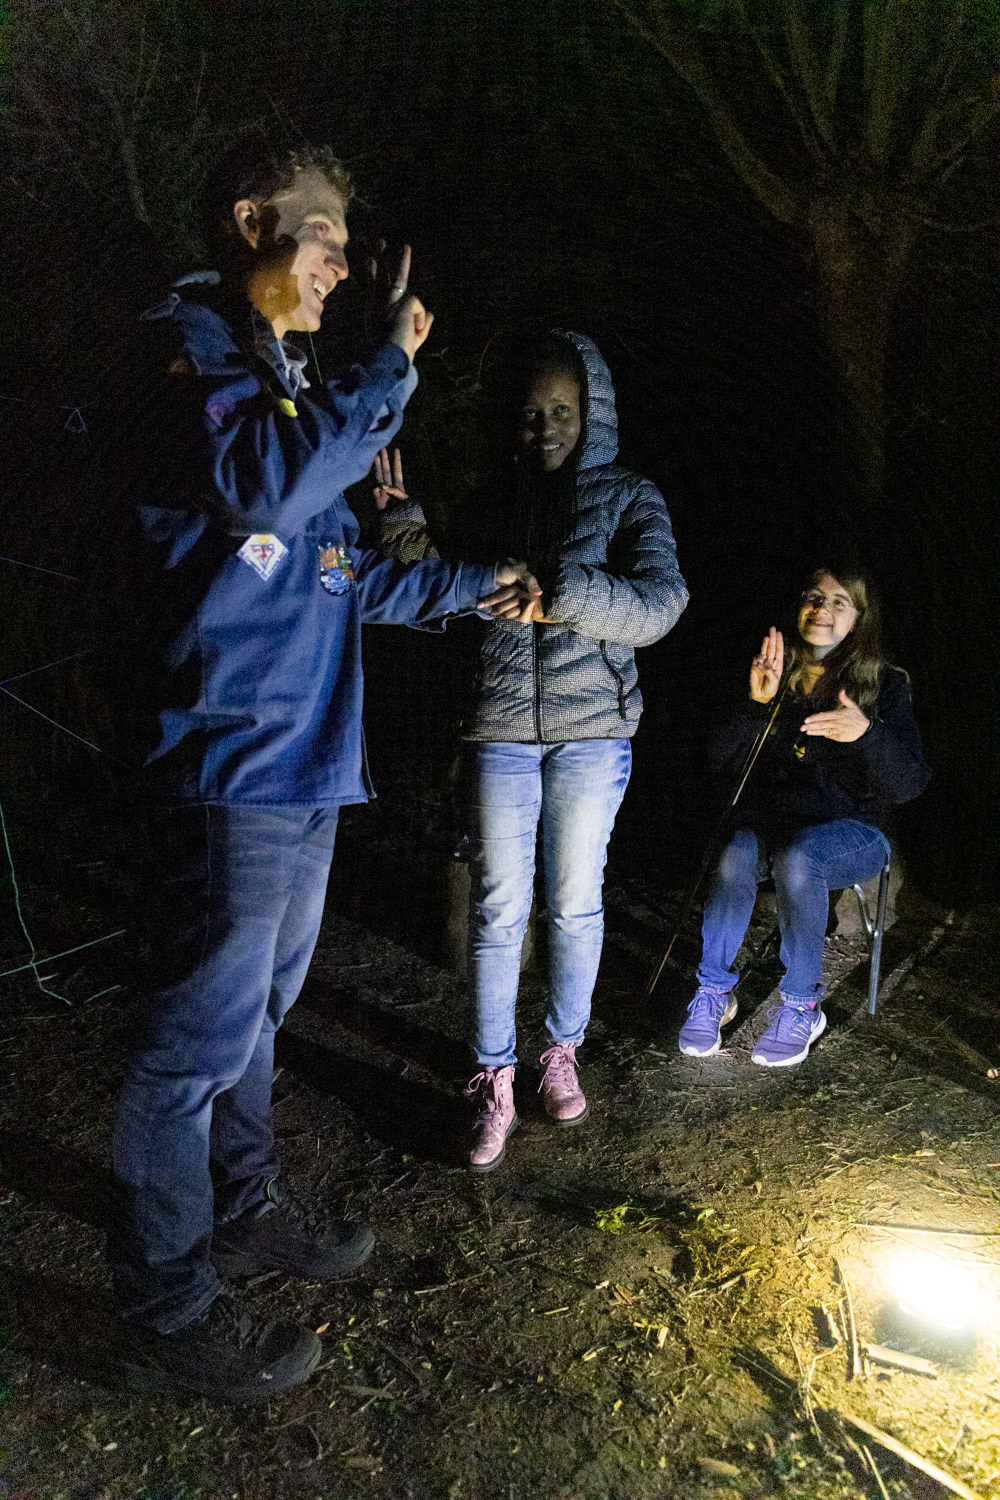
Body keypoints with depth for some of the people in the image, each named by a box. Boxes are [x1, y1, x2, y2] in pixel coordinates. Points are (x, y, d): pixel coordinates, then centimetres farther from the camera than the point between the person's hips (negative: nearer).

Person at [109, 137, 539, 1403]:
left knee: (257, 1005, 19)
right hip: (235, 753, -10)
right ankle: (166, 1311, 14)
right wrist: (389, 369, -15)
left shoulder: (283, 377, 22)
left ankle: (243, 1211, 37)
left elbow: (338, 577, 26)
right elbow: (258, 485, -27)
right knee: (204, 1029, -2)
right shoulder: (190, 344, -5)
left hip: (304, 755, 10)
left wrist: (470, 585, 24)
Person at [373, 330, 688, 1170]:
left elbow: (659, 604, -14)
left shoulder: (629, 500, 2)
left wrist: (560, 590, -29)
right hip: (502, 730, 2)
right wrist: (405, 529, -3)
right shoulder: (492, 507, 10)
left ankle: (563, 1053, 29)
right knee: (498, 908, 2)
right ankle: (494, 1081, 13)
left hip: (591, 730, -1)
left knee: (575, 901, 9)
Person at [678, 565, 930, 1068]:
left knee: (796, 856, -35)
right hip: (769, 822, 2)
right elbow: (723, 762, 1)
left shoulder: (884, 685, 1)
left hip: (850, 833, -2)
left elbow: (910, 784, -9)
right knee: (736, 854, -32)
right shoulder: (775, 676, 8)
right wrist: (757, 705, -15)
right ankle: (714, 992, -14)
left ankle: (801, 1004, -18)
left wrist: (866, 733, -28)